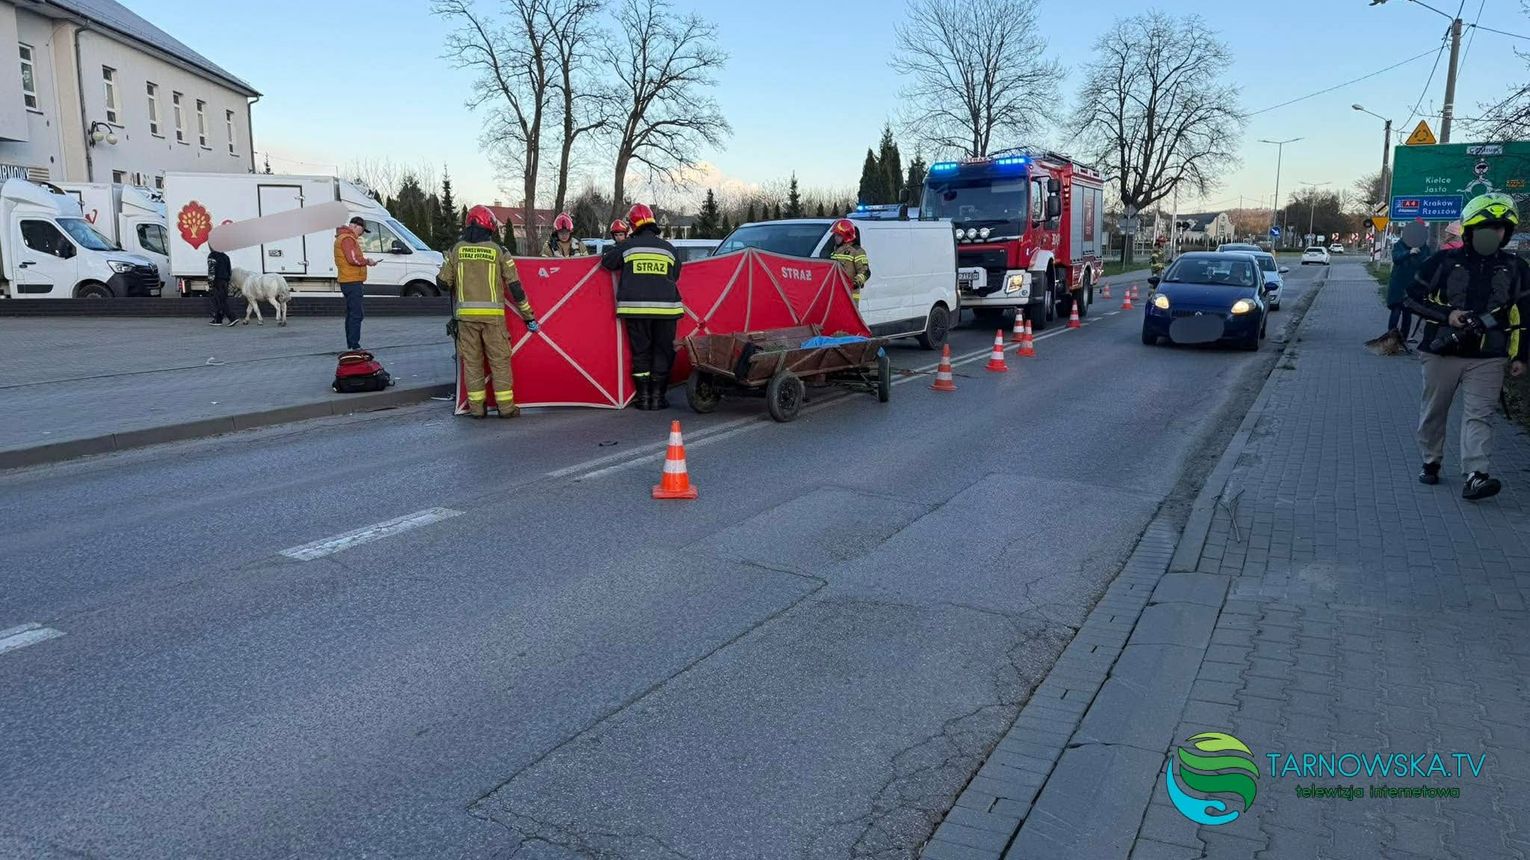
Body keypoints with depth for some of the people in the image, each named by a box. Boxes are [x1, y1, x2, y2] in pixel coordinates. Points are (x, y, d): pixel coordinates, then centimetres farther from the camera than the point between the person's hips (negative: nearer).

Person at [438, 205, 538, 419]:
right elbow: (515, 286, 1)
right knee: (500, 360, 6)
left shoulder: (456, 249, 5)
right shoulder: (498, 250, 0)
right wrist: (528, 316, 8)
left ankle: (476, 406, 11)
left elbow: (443, 282, 8)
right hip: (492, 313, -2)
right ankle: (506, 406, 7)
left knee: (471, 361, 9)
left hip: (465, 313, 2)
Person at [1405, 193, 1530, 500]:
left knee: (1478, 416, -7)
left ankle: (1475, 476, -15)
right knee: (1433, 412, 10)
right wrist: (1446, 315, -13)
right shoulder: (1443, 262, -2)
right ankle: (1430, 462, 27)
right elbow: (1414, 297, 1)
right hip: (1442, 351, -1)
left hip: (1487, 358, 1)